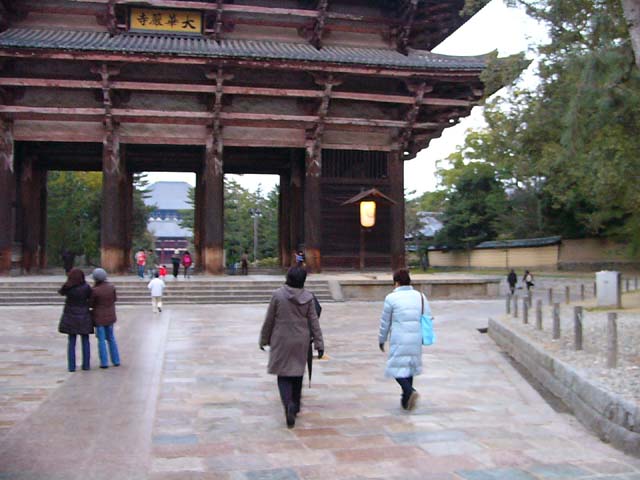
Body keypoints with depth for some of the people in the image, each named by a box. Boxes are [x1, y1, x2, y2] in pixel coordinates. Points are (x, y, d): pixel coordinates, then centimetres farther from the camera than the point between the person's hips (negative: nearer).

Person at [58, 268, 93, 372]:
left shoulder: (67, 288, -11)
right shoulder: (86, 287, -16)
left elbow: (61, 292, 10)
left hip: (71, 317, 1)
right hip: (84, 316, -1)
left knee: (71, 342, 8)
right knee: (85, 341, 10)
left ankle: (71, 366, 6)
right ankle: (86, 365, 11)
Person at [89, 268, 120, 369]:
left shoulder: (95, 290, -21)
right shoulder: (111, 287, -8)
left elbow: (91, 304, -9)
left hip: (99, 317, -4)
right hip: (110, 316, 4)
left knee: (101, 340, 5)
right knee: (111, 338, 17)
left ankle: (104, 362, 7)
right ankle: (116, 361, 19)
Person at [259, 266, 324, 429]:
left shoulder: (278, 295, -10)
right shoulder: (308, 297, -5)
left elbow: (269, 320, -4)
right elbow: (314, 322, -3)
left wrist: (264, 340, 8)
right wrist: (319, 344, 2)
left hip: (282, 341, -2)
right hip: (301, 342, 3)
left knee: (283, 374, 3)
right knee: (297, 373, 18)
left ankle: (289, 405, -20)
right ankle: (296, 406, 29)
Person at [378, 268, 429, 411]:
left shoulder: (391, 298, -5)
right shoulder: (420, 296, 7)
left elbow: (385, 322, 1)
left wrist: (381, 340, 13)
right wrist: (424, 337, 19)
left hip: (399, 340, -5)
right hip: (416, 339, 5)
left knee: (397, 366, 2)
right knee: (410, 365, 16)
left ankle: (409, 391, -20)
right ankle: (406, 399, 22)